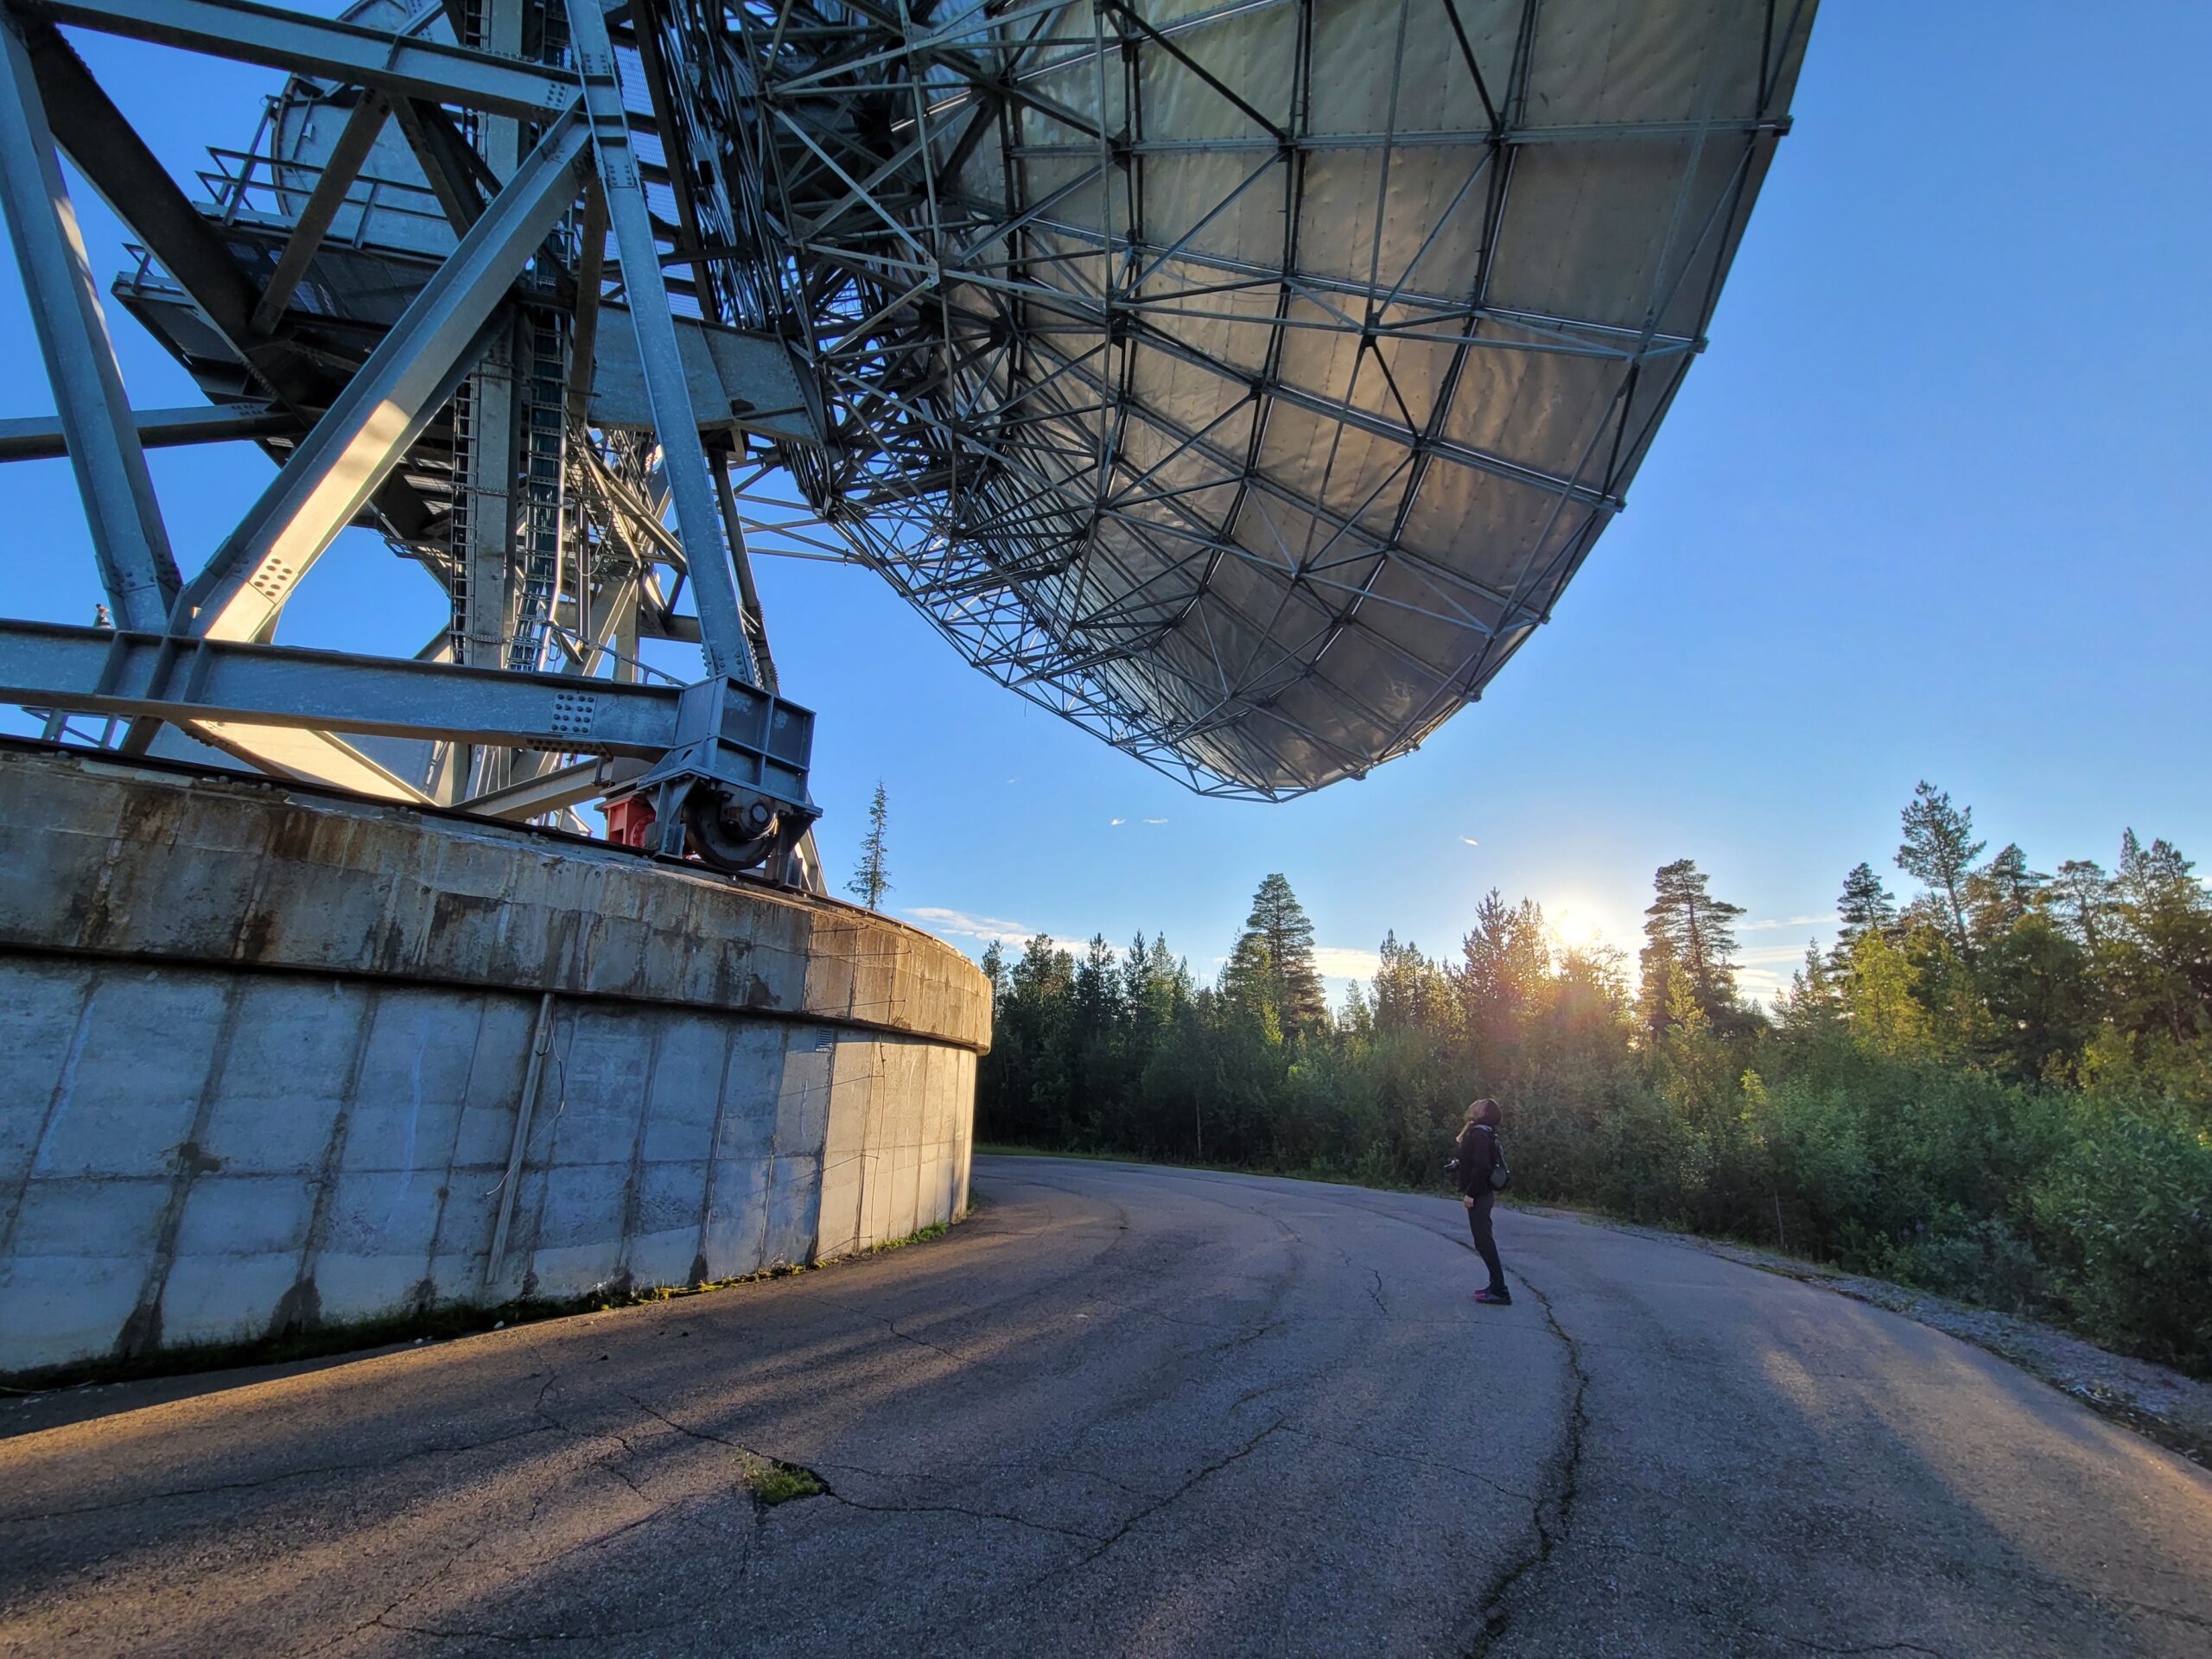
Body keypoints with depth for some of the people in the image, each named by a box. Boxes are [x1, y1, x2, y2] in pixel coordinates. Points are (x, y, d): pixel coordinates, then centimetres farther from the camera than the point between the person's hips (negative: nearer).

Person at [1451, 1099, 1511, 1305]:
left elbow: (1481, 1166, -25)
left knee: (1483, 1242, -5)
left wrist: (1470, 1193, -22)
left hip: (1479, 1196, -10)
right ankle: (1496, 1286, 21)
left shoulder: (1479, 1133, -18)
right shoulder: (1477, 1131, 12)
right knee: (1484, 1241, 15)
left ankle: (1500, 1291, 0)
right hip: (1482, 1193, 10)